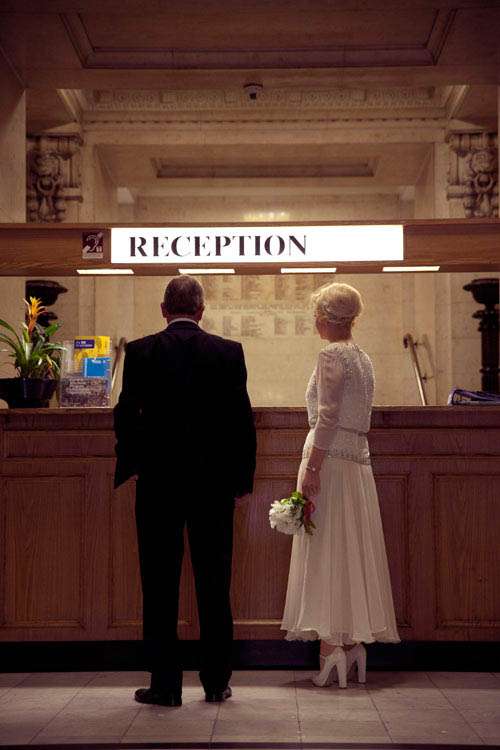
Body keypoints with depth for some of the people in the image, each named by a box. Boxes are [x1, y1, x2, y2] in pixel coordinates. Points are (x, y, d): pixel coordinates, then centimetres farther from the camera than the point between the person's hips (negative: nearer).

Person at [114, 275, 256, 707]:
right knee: (215, 585, 9)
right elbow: (243, 419, -2)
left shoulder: (141, 352, -3)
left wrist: (128, 466, 14)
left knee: (160, 586, 6)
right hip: (214, 482, 1)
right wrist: (243, 477, 8)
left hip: (158, 482, -1)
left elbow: (126, 416, -1)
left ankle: (166, 684, 10)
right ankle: (217, 682, 16)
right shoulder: (229, 352, -2)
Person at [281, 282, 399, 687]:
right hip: (358, 460, 8)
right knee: (353, 551, 10)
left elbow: (327, 418, -17)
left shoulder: (332, 355, -9)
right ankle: (354, 641, 13)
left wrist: (312, 467, -17)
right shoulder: (363, 358, 16)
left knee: (326, 551, -6)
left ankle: (331, 646, -6)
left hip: (330, 457, -8)